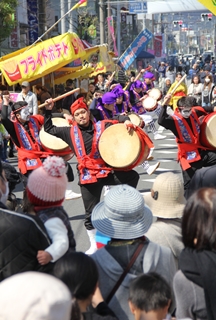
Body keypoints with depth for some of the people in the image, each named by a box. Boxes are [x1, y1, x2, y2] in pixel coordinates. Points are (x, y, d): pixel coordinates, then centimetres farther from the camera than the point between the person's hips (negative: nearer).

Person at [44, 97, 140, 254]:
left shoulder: (102, 126, 2)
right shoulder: (70, 132, 6)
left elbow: (120, 119, 10)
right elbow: (49, 129, 16)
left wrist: (127, 121, -13)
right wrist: (48, 111, 6)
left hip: (107, 170, 0)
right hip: (88, 176, 0)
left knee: (132, 176, -25)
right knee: (91, 213, 5)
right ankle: (94, 245, 23)